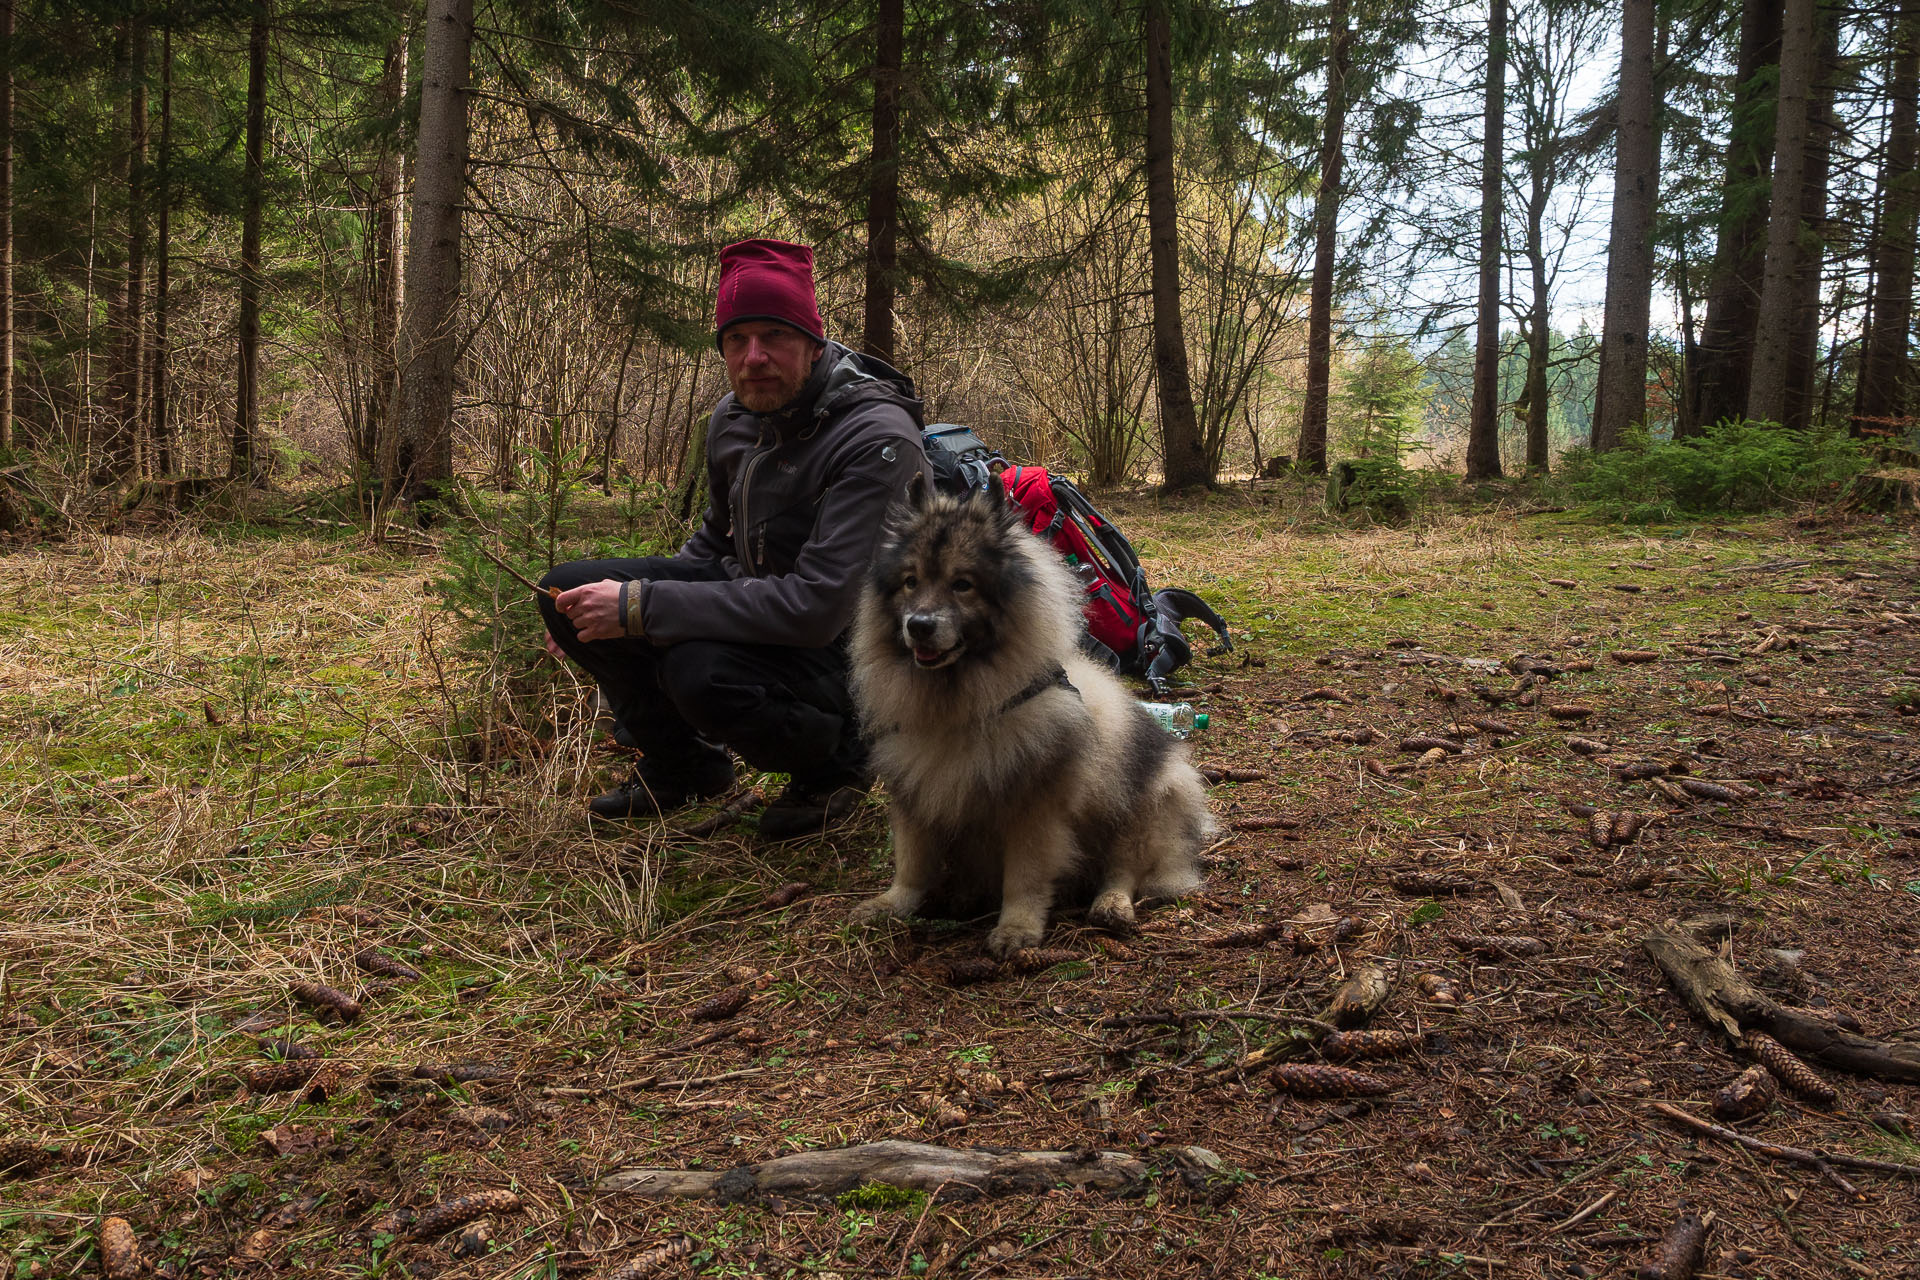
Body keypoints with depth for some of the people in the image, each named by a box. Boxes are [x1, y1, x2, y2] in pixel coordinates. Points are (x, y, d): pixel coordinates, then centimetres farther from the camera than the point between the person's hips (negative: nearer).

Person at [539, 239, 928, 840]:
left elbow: (817, 605, -33)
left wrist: (642, 607, -30)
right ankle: (683, 766, 15)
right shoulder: (734, 418, 0)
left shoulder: (876, 440, -26)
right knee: (569, 589, -5)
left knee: (703, 670, -37)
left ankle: (835, 763, -3)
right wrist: (616, 599, 4)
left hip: (842, 644, -7)